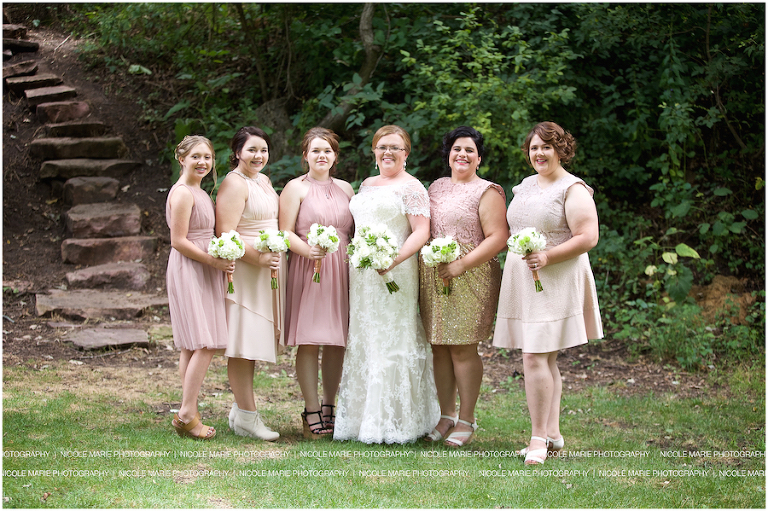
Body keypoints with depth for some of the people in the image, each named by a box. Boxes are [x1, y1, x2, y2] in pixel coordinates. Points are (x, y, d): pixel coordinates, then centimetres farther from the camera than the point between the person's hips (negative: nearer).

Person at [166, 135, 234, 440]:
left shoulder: (199, 193, 17)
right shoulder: (183, 192, -12)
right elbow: (179, 241, -16)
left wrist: (221, 262, 10)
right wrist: (215, 262, -15)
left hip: (203, 272, 10)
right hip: (188, 272, -10)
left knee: (193, 347, 8)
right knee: (204, 345, -13)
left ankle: (188, 414, 11)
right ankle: (187, 414, -10)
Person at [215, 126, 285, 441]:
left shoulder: (264, 181, 17)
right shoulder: (234, 183, -12)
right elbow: (226, 234, -19)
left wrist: (276, 259, 16)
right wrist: (258, 258, -24)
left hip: (267, 270, 9)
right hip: (243, 270, -9)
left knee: (252, 343, 13)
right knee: (242, 344, -6)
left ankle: (241, 410, 21)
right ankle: (247, 418, -3)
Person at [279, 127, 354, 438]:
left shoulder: (345, 188, 17)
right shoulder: (296, 188, 3)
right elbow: (285, 232, -4)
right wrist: (307, 250, -21)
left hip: (341, 269, 4)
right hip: (307, 269, -4)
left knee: (337, 341, 5)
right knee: (308, 340, -6)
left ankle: (329, 406, 16)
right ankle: (311, 412, -1)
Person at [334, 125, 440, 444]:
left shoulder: (411, 187, -5)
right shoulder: (367, 185, 18)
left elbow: (421, 232, -12)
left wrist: (396, 258, -26)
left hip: (394, 274, -8)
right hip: (361, 275, 8)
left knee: (391, 342, -5)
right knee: (362, 342, 8)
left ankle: (392, 423, 1)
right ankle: (363, 418, 15)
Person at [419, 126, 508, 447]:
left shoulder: (487, 192, -3)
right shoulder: (437, 187, 17)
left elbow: (498, 237, -11)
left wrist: (461, 265, -19)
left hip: (469, 279, -6)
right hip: (433, 277, 6)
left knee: (462, 348, -4)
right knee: (439, 347, 7)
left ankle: (467, 420, 5)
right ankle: (446, 415, 17)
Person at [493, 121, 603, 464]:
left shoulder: (573, 189, -7)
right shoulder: (525, 186, 17)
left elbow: (588, 237, -14)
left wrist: (547, 257, -21)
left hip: (556, 281, -8)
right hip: (521, 281, 8)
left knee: (535, 357, -14)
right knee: (545, 360, 11)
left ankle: (539, 437, -8)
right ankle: (553, 434, 17)